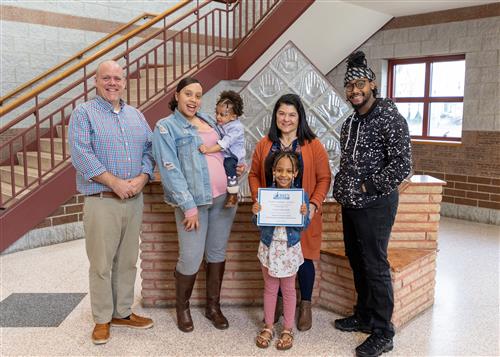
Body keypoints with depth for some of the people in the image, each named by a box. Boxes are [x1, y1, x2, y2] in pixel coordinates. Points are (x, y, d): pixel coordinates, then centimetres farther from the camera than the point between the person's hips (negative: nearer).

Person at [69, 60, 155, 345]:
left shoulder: (136, 115, 15)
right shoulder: (84, 113, -1)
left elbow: (149, 149, 9)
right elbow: (81, 154, -13)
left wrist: (141, 179, -9)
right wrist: (116, 182, -18)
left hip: (135, 200, 5)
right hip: (102, 201, -5)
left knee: (128, 261, 12)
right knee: (101, 264, 2)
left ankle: (123, 312, 27)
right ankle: (102, 319, 18)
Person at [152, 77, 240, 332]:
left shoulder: (208, 120, 16)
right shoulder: (166, 127, -3)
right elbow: (170, 170, -12)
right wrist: (189, 206, -17)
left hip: (223, 197, 6)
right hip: (193, 200, -6)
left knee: (217, 253, 12)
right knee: (191, 259, -2)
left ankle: (213, 306, 28)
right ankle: (182, 307, 24)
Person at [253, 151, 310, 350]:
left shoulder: (301, 195, -9)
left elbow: (304, 226, -8)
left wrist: (304, 214, -27)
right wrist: (256, 213, -23)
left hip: (290, 248, -1)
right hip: (269, 246, 1)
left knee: (288, 289, 14)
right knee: (270, 288, 15)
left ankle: (288, 329, 28)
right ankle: (268, 327, 31)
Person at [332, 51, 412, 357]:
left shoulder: (390, 117, -13)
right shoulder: (350, 122, 12)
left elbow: (402, 166, -19)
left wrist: (367, 186, -15)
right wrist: (342, 189, 9)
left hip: (375, 205, -8)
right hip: (351, 205, 8)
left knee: (375, 267, -1)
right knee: (357, 263, 17)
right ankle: (364, 317, 35)